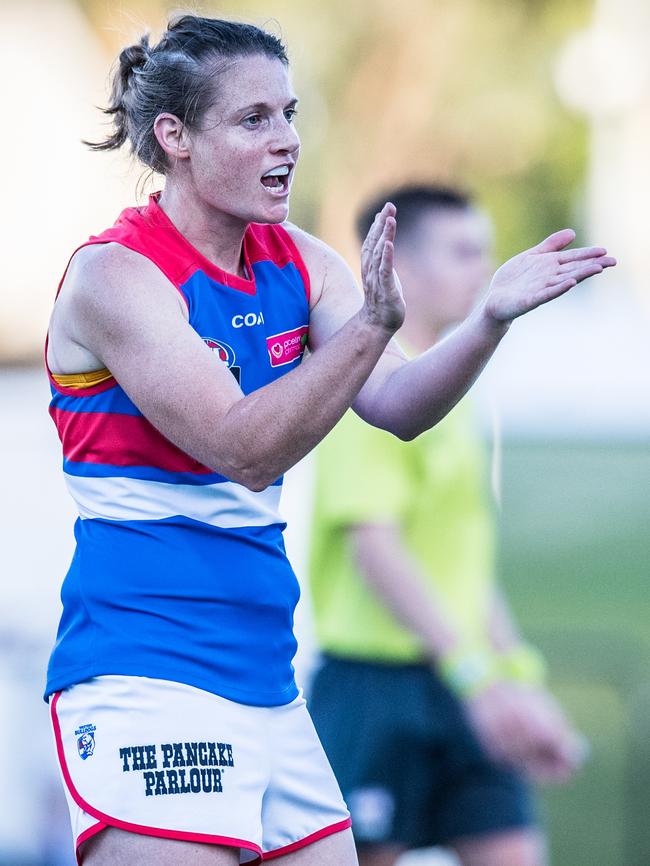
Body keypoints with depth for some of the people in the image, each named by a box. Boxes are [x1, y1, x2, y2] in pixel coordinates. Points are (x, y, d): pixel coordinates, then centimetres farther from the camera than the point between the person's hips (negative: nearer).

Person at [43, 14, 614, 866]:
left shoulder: (294, 261, 10)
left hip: (264, 680, 8)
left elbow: (398, 407, 4)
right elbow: (240, 450, -20)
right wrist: (372, 324, -29)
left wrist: (491, 318, -13)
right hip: (144, 676, -8)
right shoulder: (115, 273, -12)